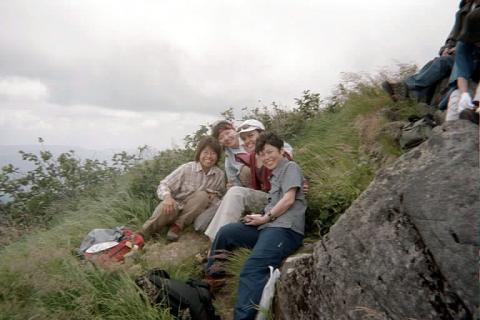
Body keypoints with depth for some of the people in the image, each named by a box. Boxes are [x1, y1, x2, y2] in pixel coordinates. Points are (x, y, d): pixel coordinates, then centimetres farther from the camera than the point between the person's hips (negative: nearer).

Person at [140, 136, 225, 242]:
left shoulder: (220, 175, -2)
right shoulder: (186, 168, -10)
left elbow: (219, 200, 9)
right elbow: (163, 185, -10)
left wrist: (213, 198, -16)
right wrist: (167, 196, -34)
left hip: (192, 212, 2)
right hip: (177, 206, -2)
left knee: (202, 196, -28)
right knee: (167, 207, -37)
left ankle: (177, 226, -20)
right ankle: (140, 235, -16)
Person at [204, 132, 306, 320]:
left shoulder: (290, 167, 4)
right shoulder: (275, 175, 29)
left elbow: (289, 199, -10)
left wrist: (265, 218, -5)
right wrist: (260, 217, 5)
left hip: (286, 228, -9)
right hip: (268, 226, 9)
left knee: (252, 269, -29)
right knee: (225, 232, 3)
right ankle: (211, 277, 16)